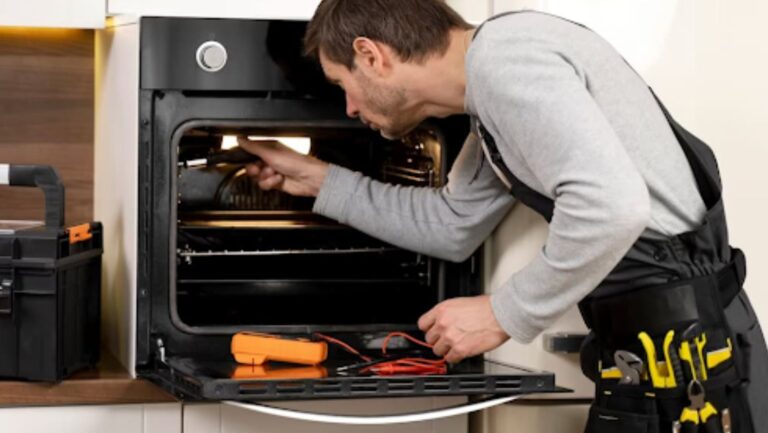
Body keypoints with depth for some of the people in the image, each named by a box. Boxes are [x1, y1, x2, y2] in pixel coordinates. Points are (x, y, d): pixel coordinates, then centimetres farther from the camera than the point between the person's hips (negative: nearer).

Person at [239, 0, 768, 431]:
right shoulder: (494, 102, 17)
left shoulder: (501, 53, -15)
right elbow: (452, 226, 33)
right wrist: (321, 180, 35)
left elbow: (612, 204, -27)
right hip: (651, 345, 10)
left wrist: (503, 315, -15)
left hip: (685, 350, -10)